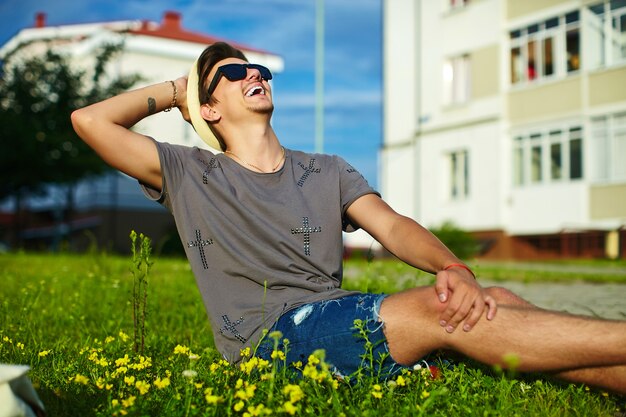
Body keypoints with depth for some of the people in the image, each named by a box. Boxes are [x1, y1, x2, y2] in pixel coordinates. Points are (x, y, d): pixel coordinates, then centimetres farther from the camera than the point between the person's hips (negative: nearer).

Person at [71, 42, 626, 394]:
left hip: (342, 320, 5)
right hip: (271, 336, -5)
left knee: (496, 304, -20)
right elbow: (90, 120, 4)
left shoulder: (328, 172, 21)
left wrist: (457, 269, -16)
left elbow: (392, 226, 5)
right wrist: (174, 89, 17)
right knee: (438, 311, -28)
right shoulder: (189, 174, 12)